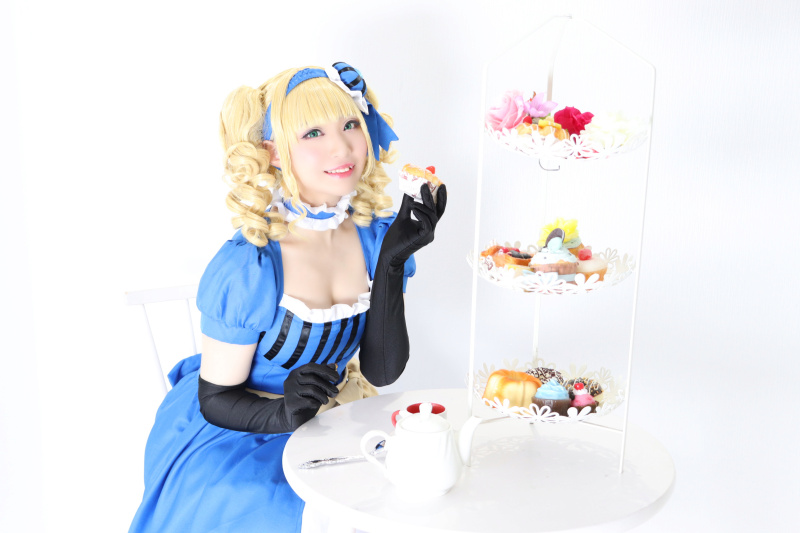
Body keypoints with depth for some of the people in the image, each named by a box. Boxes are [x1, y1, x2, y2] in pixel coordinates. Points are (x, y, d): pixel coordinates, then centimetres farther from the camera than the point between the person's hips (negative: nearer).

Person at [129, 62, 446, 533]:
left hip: (328, 428, 5)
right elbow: (216, 399, -12)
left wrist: (392, 262, -19)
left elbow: (382, 372, -9)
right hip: (228, 438, -4)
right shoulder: (248, 269, -23)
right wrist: (283, 412, -32)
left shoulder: (375, 235, -8)